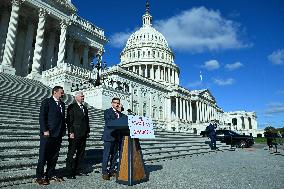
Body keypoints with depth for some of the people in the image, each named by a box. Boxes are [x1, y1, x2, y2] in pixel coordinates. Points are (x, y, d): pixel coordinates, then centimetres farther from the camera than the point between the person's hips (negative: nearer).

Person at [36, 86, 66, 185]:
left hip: (58, 134, 7)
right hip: (48, 134, -7)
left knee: (54, 156, 12)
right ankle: (40, 177, 13)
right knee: (43, 156, 2)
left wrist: (63, 130, 10)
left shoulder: (62, 104, 16)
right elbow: (42, 117, -10)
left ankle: (51, 174, 24)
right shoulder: (46, 102, -4)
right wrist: (45, 130, -16)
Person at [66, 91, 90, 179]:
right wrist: (71, 132, -16)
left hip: (83, 135, 7)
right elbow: (69, 120, -10)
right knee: (72, 153, 1)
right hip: (75, 134, -7)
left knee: (81, 153, 11)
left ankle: (75, 170, 22)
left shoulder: (85, 108, 17)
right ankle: (69, 172, 10)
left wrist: (88, 131, 12)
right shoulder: (72, 107, -4)